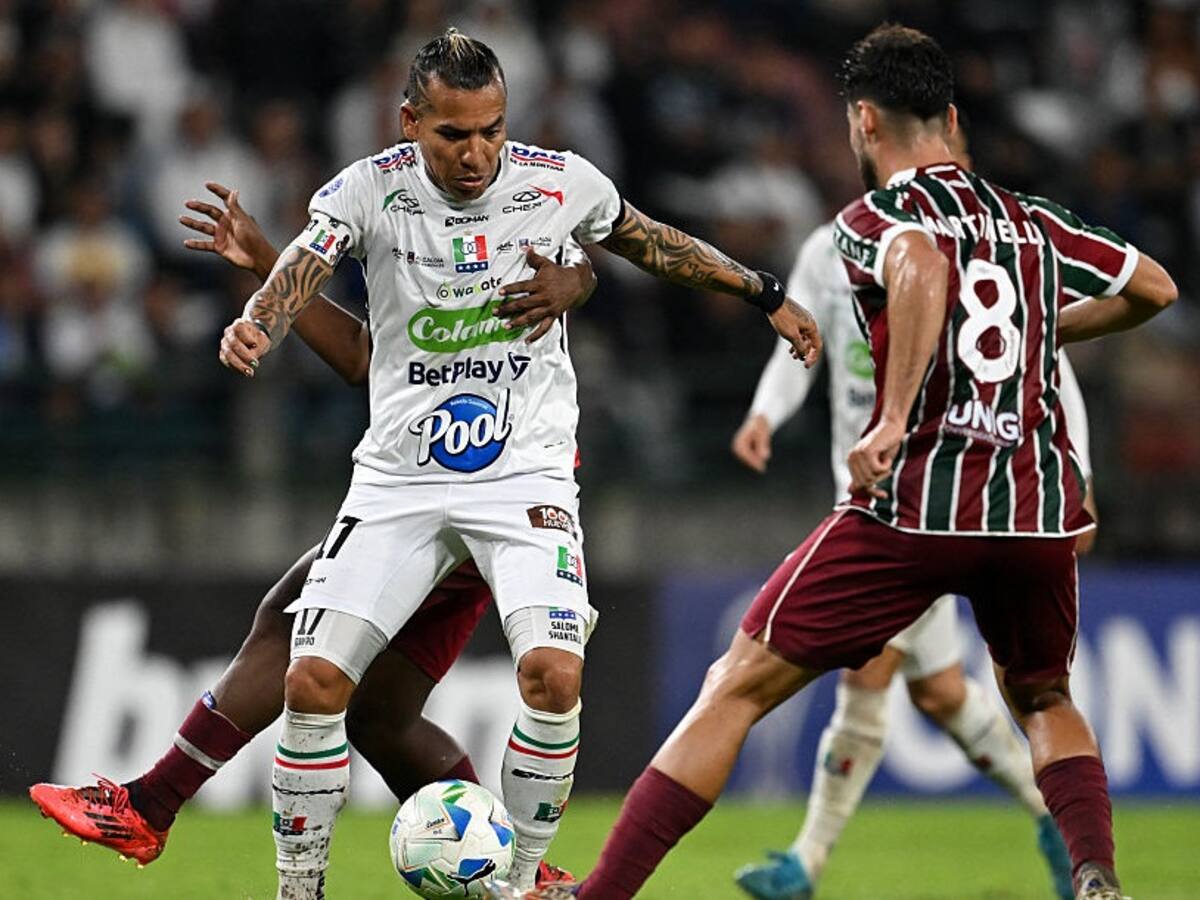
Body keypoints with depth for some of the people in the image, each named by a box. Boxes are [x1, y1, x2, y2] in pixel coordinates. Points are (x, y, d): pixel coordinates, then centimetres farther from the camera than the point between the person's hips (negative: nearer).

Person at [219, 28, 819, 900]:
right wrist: (254, 328, -46)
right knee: (314, 679, -11)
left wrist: (765, 294, 17)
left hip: (524, 472, 0)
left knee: (554, 671, -22)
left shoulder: (562, 182, -4)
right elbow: (302, 267, -24)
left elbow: (649, 241, 14)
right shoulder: (369, 190, -8)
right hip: (399, 474, 0)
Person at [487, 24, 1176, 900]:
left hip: (916, 500, -4)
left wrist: (894, 421, -24)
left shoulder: (870, 218, 0)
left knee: (736, 689, 3)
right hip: (1041, 506, 4)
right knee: (1045, 700, 30)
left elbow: (921, 263, -23)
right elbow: (1156, 289, 23)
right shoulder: (1034, 222, 16)